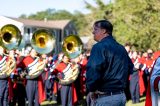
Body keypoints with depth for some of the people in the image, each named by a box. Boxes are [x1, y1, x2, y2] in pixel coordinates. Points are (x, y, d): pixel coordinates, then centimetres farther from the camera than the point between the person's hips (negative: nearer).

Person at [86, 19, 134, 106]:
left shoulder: (99, 47, -12)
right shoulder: (121, 48, 16)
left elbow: (93, 70, -24)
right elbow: (130, 68, 26)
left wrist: (91, 90, -12)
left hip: (105, 97, -9)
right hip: (121, 95, 9)